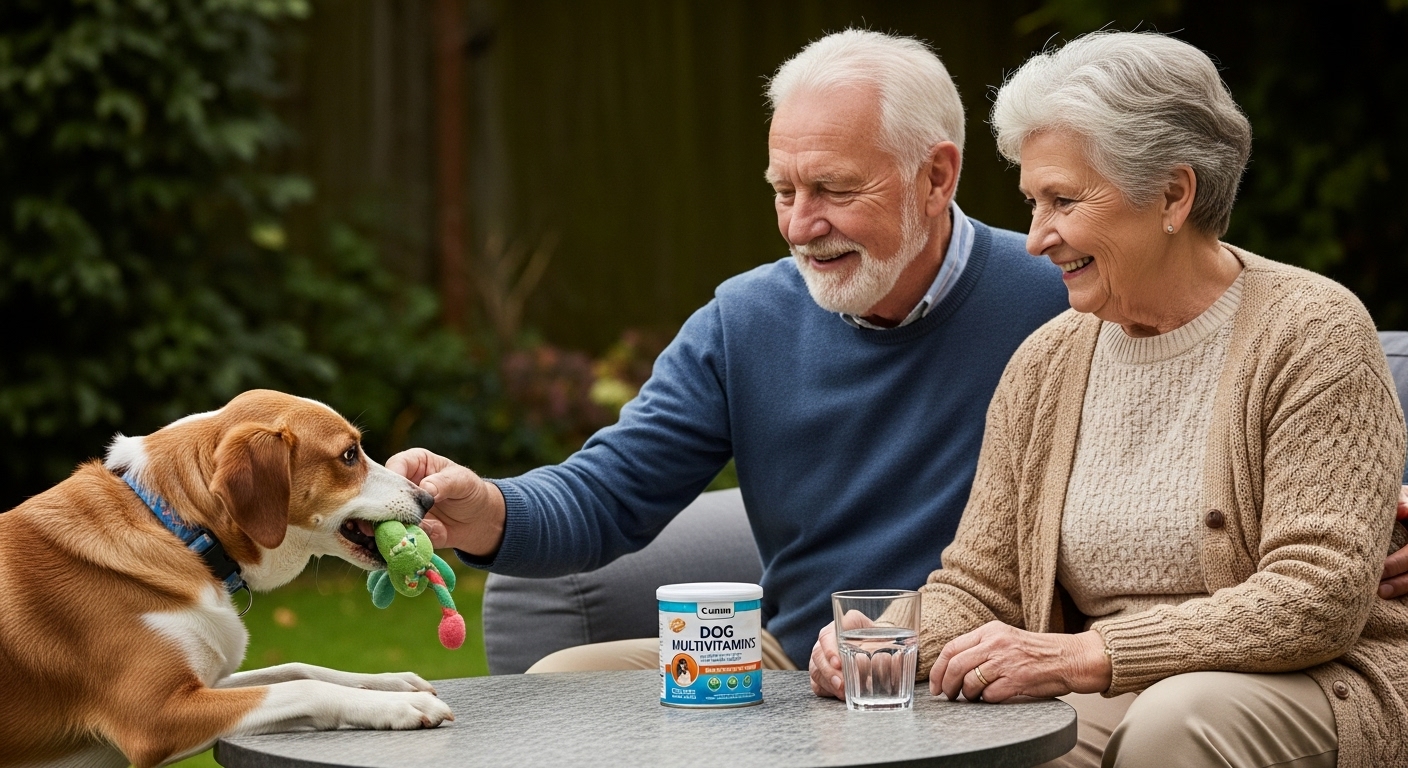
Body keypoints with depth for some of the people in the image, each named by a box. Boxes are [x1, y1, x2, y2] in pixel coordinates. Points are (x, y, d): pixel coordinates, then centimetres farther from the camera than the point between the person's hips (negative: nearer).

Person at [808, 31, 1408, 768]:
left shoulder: (1311, 333, -8)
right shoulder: (1047, 362, 9)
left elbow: (1319, 598, -17)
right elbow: (978, 587, 11)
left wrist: (1084, 655, -23)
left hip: (1316, 688, -3)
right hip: (1109, 706, 3)